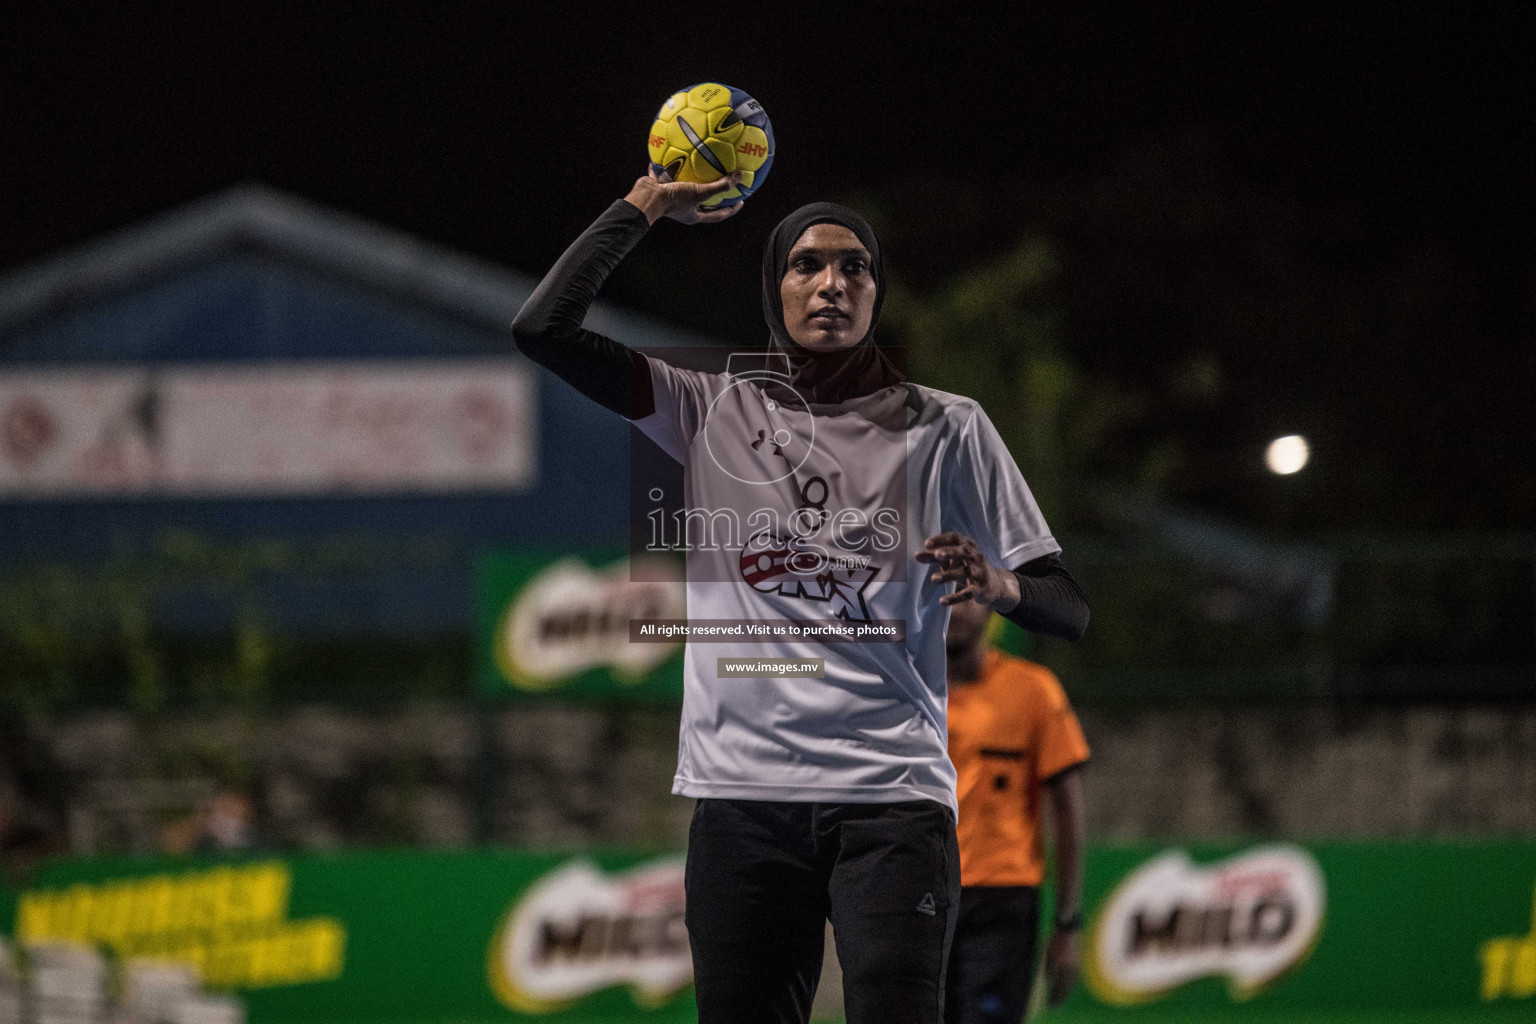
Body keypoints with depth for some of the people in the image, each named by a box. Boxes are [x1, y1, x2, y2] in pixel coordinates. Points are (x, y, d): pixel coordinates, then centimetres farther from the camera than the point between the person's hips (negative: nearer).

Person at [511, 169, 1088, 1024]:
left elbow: (1070, 609, 8)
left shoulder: (947, 429, 11)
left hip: (892, 797, -2)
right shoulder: (716, 412, 13)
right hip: (742, 791, 2)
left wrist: (1001, 586, -14)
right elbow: (544, 328, 4)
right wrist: (643, 210, 12)